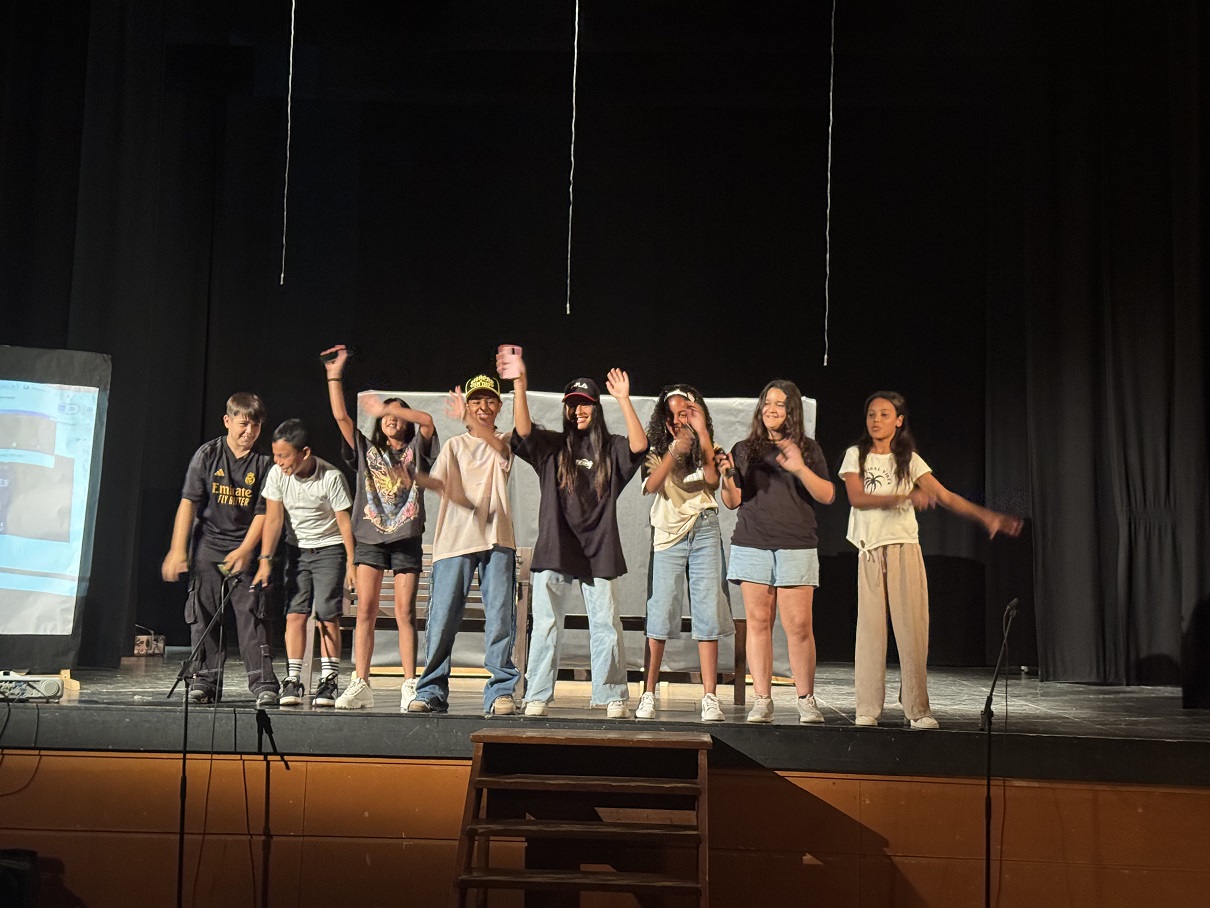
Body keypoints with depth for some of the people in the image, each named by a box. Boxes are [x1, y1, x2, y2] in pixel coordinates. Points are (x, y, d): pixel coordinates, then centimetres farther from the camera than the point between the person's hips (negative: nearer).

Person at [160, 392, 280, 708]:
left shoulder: (263, 463, -2)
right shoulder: (208, 454, -2)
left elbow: (262, 513, -2)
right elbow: (188, 503, -4)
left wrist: (244, 551, -12)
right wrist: (177, 550, -9)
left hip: (244, 548, -1)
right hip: (208, 544, 1)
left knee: (251, 614, -8)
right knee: (203, 614, 3)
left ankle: (263, 683, -8)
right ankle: (206, 681, 12)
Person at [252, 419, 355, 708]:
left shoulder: (331, 477, -21)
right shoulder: (277, 475, -11)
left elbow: (345, 522, -14)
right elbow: (273, 519, -6)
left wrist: (351, 562, -14)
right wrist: (265, 560, -11)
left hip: (329, 548, -3)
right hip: (298, 549, 3)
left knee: (327, 616, -8)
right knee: (295, 613, -5)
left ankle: (328, 681, -2)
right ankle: (292, 680, -3)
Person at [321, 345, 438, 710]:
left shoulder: (415, 451, 11)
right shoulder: (367, 450, 16)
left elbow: (427, 420, -8)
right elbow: (340, 416, 6)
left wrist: (388, 407, -13)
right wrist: (335, 375, 1)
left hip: (406, 538, -2)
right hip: (370, 536, 2)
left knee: (405, 613, -2)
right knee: (365, 611, -3)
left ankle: (410, 686, -1)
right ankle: (360, 684, -3)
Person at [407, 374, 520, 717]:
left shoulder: (504, 443, 16)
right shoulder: (454, 445, 16)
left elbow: (499, 447, -10)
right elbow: (439, 481, -1)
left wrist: (467, 419, -22)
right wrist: (415, 477, -23)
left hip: (497, 540, 0)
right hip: (455, 539, 0)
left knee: (500, 618, -6)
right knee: (442, 618, -3)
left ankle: (501, 692, -2)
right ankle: (432, 691, 5)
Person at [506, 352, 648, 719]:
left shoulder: (610, 449, 8)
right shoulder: (551, 447, 10)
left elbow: (639, 445, -11)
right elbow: (523, 430, -7)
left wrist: (624, 400, -20)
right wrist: (519, 385, -20)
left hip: (599, 549, 0)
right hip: (555, 548, 0)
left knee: (606, 625, 1)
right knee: (545, 625, 1)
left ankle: (613, 698, 6)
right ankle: (537, 698, 5)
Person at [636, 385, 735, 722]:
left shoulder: (705, 450, 11)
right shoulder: (657, 450, 9)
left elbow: (713, 481, -10)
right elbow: (650, 486, -10)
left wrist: (702, 434, -13)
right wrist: (674, 453, -21)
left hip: (704, 532, 1)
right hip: (669, 533, -1)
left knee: (708, 613, -5)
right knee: (659, 614, -6)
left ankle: (710, 698, -4)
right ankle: (648, 695, 2)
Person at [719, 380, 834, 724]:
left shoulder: (808, 449, 9)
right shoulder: (744, 449, 13)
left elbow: (827, 495, 2)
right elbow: (733, 501, 10)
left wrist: (800, 469, -13)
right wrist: (727, 477, -10)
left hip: (796, 546, -1)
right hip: (752, 544, 1)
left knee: (798, 625, -6)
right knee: (758, 622, 0)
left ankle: (806, 700, 5)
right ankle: (762, 700, 5)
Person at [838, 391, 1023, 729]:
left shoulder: (909, 460, 8)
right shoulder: (855, 456, 5)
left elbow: (945, 496, 2)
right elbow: (856, 498, -11)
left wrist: (986, 515, -12)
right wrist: (904, 497, -23)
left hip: (905, 549, 1)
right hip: (870, 552, -1)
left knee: (912, 628, -4)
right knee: (870, 628, -1)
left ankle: (917, 709, 0)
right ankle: (867, 709, 5)